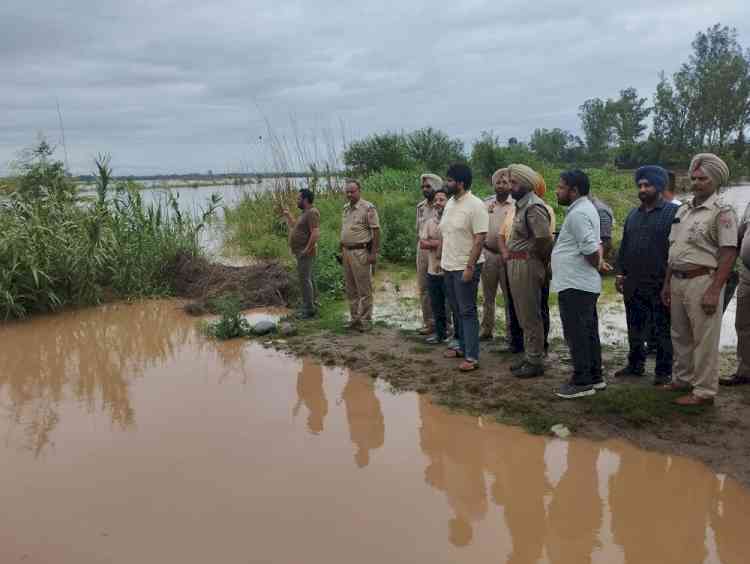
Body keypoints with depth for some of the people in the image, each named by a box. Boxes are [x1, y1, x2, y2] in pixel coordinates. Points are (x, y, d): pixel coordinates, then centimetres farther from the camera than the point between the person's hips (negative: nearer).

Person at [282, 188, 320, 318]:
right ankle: (311, 306, 23)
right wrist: (287, 215, 22)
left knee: (304, 279, -9)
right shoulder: (306, 213, 15)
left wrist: (307, 250, -23)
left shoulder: (312, 213, -17)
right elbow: (296, 228, 25)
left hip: (305, 253, -11)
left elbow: (315, 233, -26)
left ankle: (309, 309, -5)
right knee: (308, 279, 15)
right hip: (302, 253, 11)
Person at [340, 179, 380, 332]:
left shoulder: (368, 208, -9)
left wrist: (374, 253, -16)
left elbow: (376, 231, -12)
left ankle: (365, 320, 5)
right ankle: (355, 318, 22)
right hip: (347, 251, 8)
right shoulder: (346, 208, 14)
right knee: (350, 289, 12)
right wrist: (342, 251, 16)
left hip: (361, 252, -8)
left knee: (364, 289, -2)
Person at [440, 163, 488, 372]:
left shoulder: (475, 205, -15)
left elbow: (480, 239, -18)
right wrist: (443, 260, 15)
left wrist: (470, 267, -22)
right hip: (449, 266, 8)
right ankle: (463, 346, 28)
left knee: (467, 312, -5)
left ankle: (472, 357, 0)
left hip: (465, 268, -8)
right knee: (457, 310, 16)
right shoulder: (450, 203, 11)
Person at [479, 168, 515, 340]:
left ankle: (511, 332, 10)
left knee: (509, 296, 2)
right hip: (488, 254, 4)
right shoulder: (486, 204, 9)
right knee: (488, 295, 12)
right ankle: (486, 330, 22)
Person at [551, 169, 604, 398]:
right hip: (584, 283, 11)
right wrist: (598, 261, 10)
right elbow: (596, 245, 22)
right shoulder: (587, 208, 16)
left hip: (574, 285, -11)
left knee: (577, 335, -3)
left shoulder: (577, 213, -18)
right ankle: (594, 377, 26)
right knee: (589, 332, 16)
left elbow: (591, 250, -23)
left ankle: (582, 382, 4)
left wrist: (596, 264, -6)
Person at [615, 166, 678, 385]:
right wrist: (620, 273, 11)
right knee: (635, 328, 15)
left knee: (662, 331, 4)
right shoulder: (633, 215, 14)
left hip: (660, 285, -6)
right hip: (633, 284, 6)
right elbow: (624, 247, 18)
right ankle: (635, 365, 28)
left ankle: (664, 371, 14)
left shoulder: (673, 212, -6)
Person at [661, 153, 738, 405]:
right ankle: (682, 379, 30)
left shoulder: (722, 211, -8)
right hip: (678, 281, 8)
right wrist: (667, 283, 16)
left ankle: (704, 391, 8)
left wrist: (714, 291, -21)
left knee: (704, 340, -1)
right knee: (680, 336, 16)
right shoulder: (683, 210, 15)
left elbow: (728, 253, -15)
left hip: (702, 281, -8)